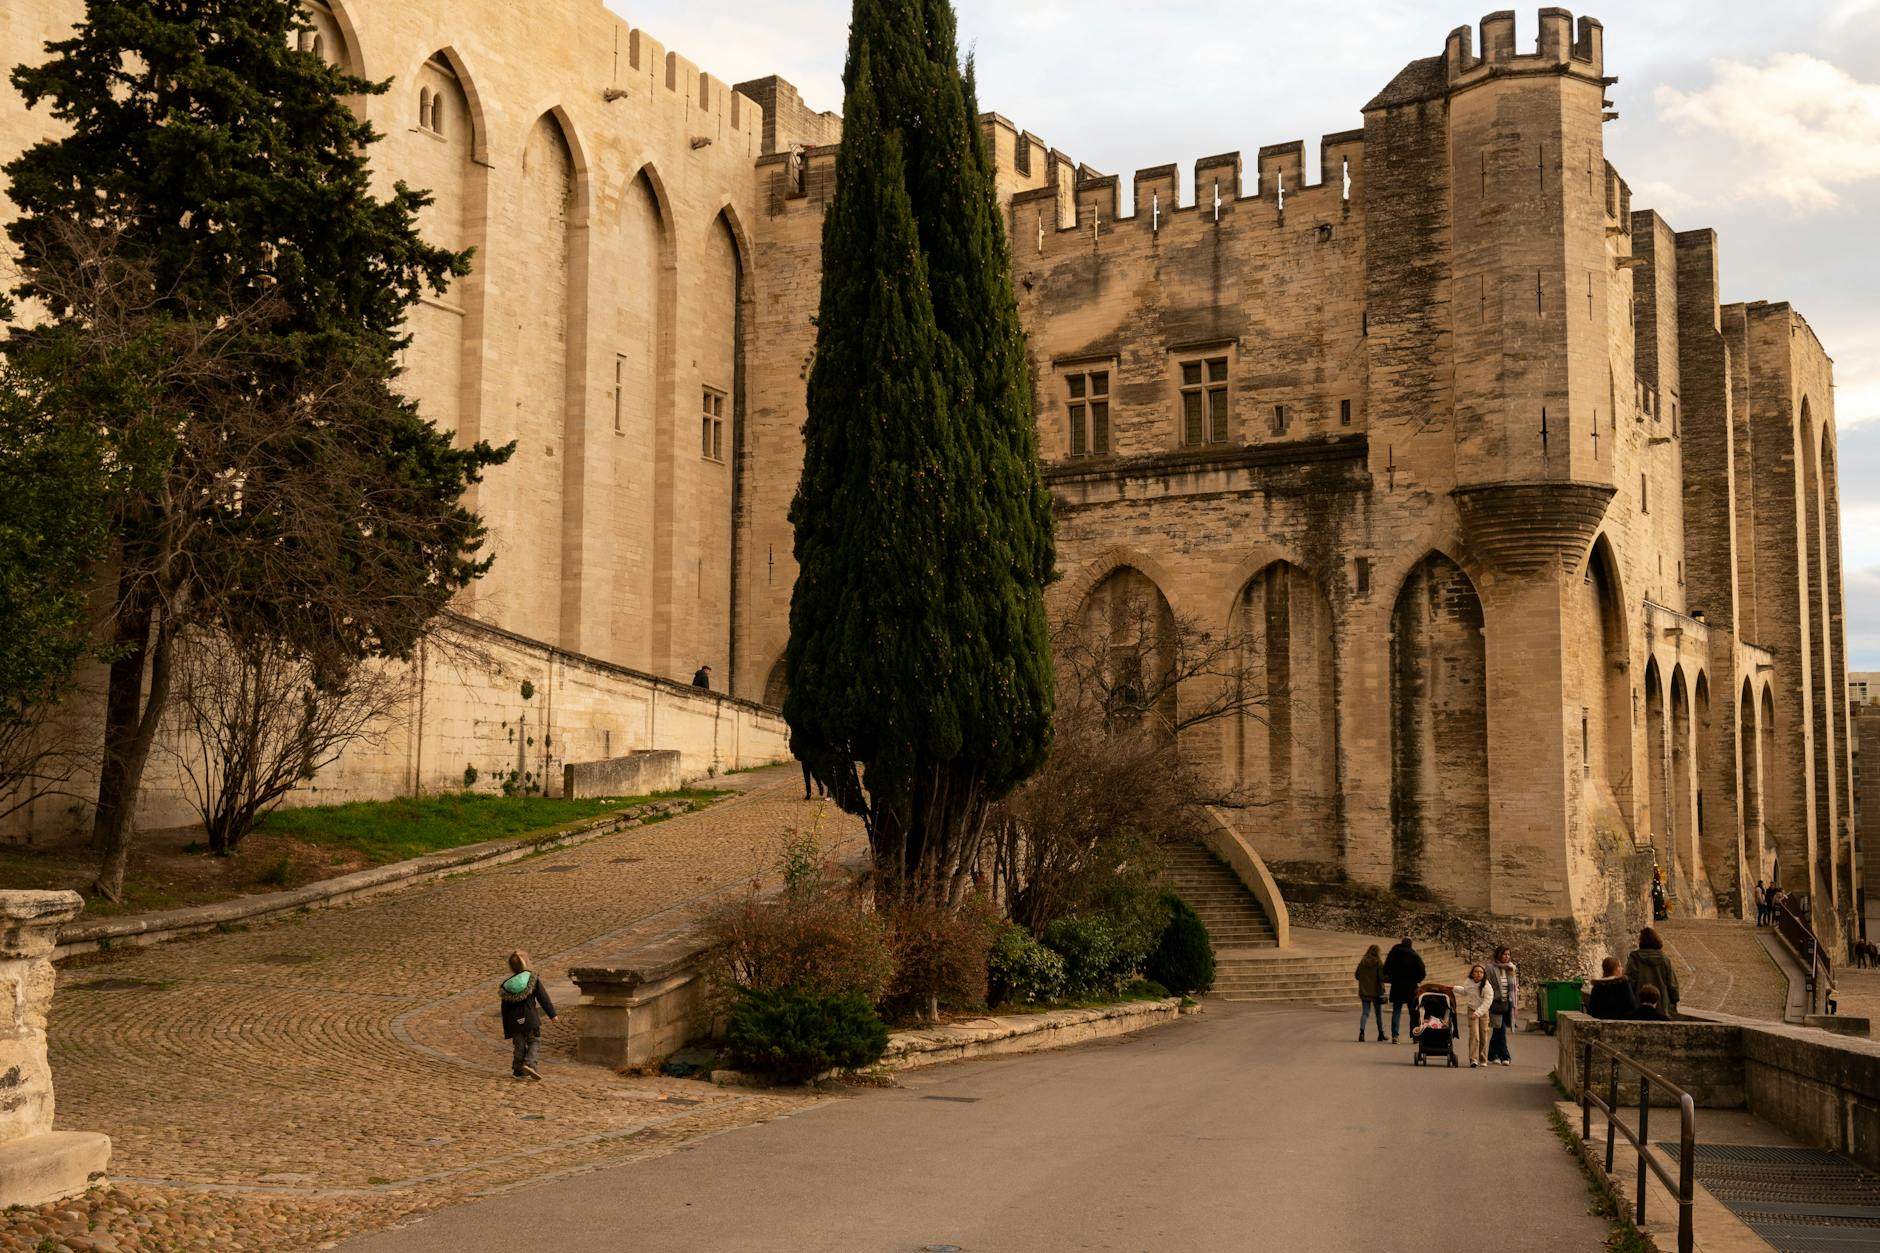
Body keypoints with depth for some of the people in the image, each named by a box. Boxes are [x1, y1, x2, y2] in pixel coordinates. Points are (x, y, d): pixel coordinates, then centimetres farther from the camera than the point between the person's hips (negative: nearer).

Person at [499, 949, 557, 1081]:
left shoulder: (507, 985, 5)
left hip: (514, 1022, 3)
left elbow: (505, 1009, 9)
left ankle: (519, 1070, 15)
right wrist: (552, 1013, 2)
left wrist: (507, 1030, 16)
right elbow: (543, 997, -5)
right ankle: (529, 1063, -16)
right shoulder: (532, 979, -4)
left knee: (519, 1046, 13)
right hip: (531, 1019, -3)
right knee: (534, 1041, 6)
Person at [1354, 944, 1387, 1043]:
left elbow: (1357, 976, 5)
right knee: (1379, 1013, 12)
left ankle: (1361, 1031, -16)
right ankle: (1381, 1034, 20)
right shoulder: (1378, 962, -11)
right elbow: (1381, 977, -14)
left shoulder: (1362, 962, 0)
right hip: (1376, 991, -3)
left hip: (1364, 991, 3)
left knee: (1364, 1012, 4)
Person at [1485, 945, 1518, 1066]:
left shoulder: (1510, 969, 11)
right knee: (1501, 1030, -10)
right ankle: (1505, 1056, -8)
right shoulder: (1491, 968, -7)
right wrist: (1487, 1006, -12)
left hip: (1507, 1003, 5)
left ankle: (1492, 1055, 21)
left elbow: (1513, 987, 17)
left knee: (1498, 1031, 11)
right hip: (1496, 1003, -5)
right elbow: (1487, 987, -8)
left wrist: (1514, 1006, 14)